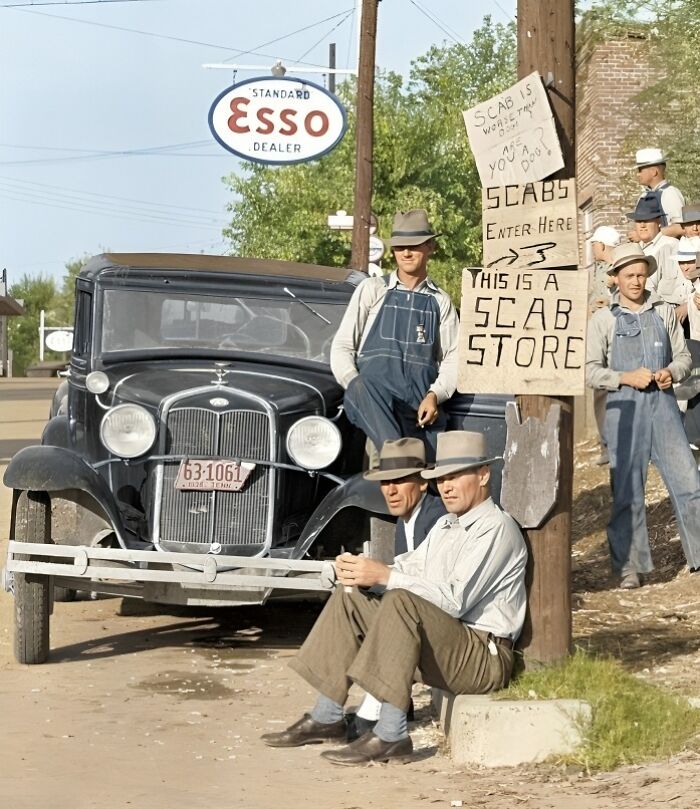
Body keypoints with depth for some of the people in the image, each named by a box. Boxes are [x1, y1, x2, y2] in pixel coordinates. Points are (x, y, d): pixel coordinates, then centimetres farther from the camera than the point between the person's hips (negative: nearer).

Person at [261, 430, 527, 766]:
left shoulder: (497, 530, -12)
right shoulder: (446, 525, 20)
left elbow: (455, 599, -23)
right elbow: (408, 568, 11)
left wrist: (384, 575, -24)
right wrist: (360, 569, -10)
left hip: (484, 656, -9)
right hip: (443, 653, 9)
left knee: (401, 601, -33)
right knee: (349, 598, 4)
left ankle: (391, 735, -35)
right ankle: (326, 718, 1)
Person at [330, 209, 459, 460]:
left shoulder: (441, 301, 21)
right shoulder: (372, 290, 16)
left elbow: (452, 356, 13)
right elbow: (342, 347, 11)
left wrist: (435, 395, -8)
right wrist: (356, 386, -10)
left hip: (421, 405, 3)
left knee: (430, 468, -24)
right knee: (363, 388, -41)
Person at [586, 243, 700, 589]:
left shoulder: (664, 313, 11)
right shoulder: (603, 319, 4)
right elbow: (590, 369, -1)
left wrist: (671, 373, -7)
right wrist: (626, 378, -13)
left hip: (663, 405, 2)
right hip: (624, 407, -2)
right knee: (626, 490, 2)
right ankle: (629, 565, 10)